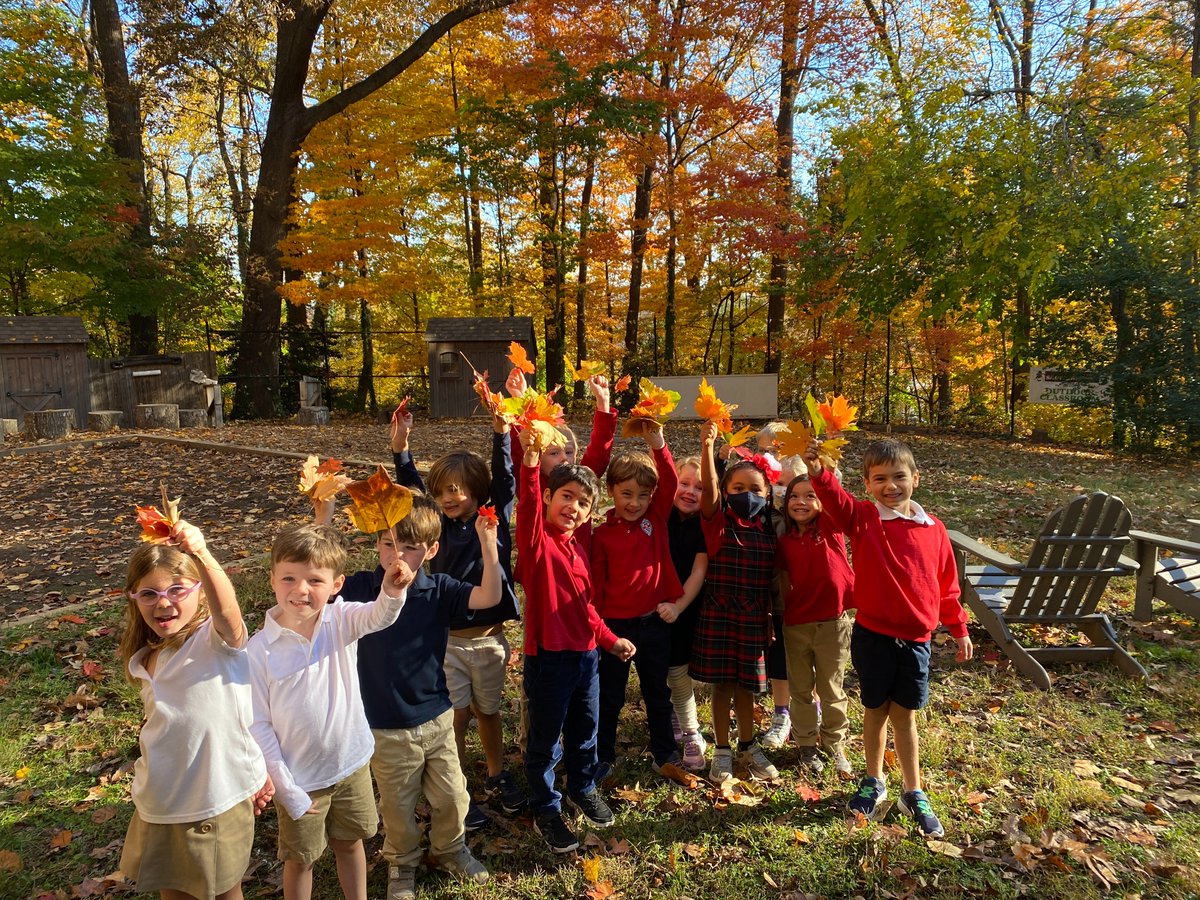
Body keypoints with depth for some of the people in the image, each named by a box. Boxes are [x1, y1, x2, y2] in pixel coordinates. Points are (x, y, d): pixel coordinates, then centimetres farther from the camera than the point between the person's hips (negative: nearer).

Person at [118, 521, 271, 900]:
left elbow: (227, 612, -45)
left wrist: (202, 554, -60)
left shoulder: (217, 639, -21)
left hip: (218, 801, -6)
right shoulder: (144, 659, 0)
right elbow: (159, 724, 10)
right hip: (161, 802, 6)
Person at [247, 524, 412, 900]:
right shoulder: (260, 650, -20)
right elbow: (259, 725, -12)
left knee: (350, 843, 24)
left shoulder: (341, 620, -15)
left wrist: (392, 591, -59)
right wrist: (287, 790, -10)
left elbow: (379, 617, -36)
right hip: (300, 779, -2)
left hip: (352, 763, 2)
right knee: (299, 858, 19)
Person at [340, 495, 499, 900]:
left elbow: (489, 597, -26)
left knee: (451, 796, 18)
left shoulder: (438, 589, -13)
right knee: (398, 806, 19)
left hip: (437, 719, 1)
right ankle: (402, 865, 47)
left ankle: (449, 849, 48)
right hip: (386, 728, -1)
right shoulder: (361, 588, -12)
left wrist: (487, 542, -39)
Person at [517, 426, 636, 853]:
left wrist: (610, 639, 16)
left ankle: (583, 789, 47)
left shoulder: (578, 549, 8)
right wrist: (530, 460, -45)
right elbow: (528, 505, -33)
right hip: (548, 658, -7)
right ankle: (545, 809, 31)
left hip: (585, 655, 7)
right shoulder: (537, 540, -12)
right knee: (545, 741, 10)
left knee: (584, 733, 23)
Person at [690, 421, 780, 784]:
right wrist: (707, 446, -40)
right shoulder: (717, 522, -7)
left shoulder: (768, 530, 3)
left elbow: (771, 579, 9)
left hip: (754, 619, 3)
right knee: (722, 685, 7)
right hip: (718, 617, -3)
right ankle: (722, 751, 24)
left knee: (746, 686, 15)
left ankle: (747, 747, 34)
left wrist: (770, 618, 11)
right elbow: (708, 486, -26)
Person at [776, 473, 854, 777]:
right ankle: (807, 744, 32)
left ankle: (834, 745, 32)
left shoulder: (831, 527, -7)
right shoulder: (785, 541, 0)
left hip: (832, 623, -2)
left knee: (831, 690, 13)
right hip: (796, 625, 2)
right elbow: (784, 584, 8)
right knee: (801, 689, 14)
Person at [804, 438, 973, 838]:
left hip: (915, 639, 1)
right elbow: (835, 499, -29)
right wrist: (819, 472, -49)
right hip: (873, 635, -1)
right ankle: (873, 782, 35)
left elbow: (946, 584, 9)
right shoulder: (863, 519, -8)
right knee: (875, 711, 14)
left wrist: (958, 628, 15)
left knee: (904, 716, 12)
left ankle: (913, 793, 28)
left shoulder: (933, 529, 0)